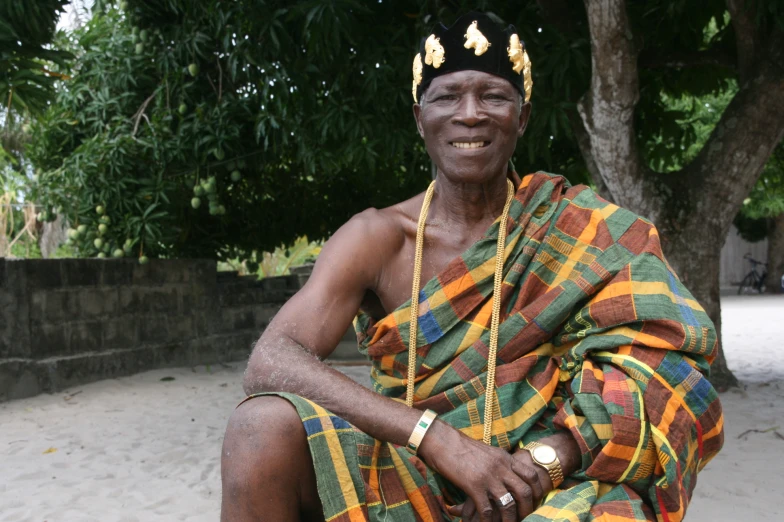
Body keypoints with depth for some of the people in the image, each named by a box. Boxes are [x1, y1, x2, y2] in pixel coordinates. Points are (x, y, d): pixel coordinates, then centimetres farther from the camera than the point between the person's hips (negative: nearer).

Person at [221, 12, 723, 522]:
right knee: (263, 427, -25)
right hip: (403, 479, 3)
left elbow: (664, 357, -6)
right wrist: (438, 439, -27)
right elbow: (270, 362, -16)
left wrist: (548, 457, -23)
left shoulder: (577, 228, 1)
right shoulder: (378, 238, -2)